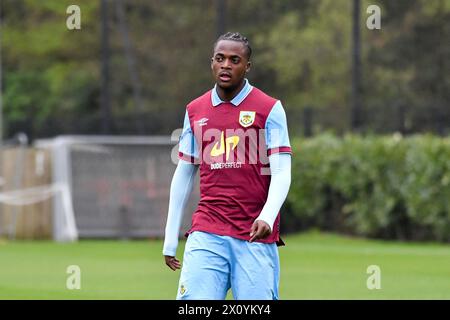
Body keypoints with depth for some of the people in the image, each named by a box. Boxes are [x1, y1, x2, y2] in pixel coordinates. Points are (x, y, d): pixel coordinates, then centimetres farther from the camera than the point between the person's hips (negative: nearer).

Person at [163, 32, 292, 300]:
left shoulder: (269, 109, 1)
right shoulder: (195, 111, 13)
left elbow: (282, 173, -5)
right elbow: (183, 175, 19)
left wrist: (267, 218, -23)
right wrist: (170, 239, 16)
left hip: (256, 237, -2)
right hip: (207, 235, 2)